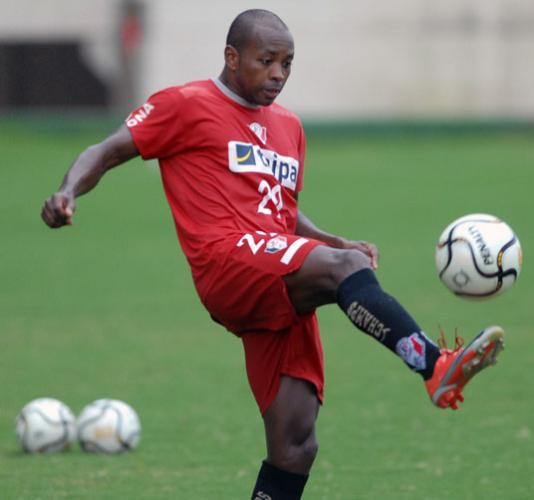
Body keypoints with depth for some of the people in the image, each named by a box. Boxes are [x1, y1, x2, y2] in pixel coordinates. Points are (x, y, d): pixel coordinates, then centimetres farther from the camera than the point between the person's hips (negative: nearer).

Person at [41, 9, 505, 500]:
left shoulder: (288, 127, 27)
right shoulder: (186, 105, 8)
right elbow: (108, 151, 5)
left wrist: (339, 243, 18)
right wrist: (68, 193, -15)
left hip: (283, 296, 7)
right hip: (228, 266, -7)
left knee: (295, 445, -5)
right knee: (345, 268, -33)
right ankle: (436, 367, -51)